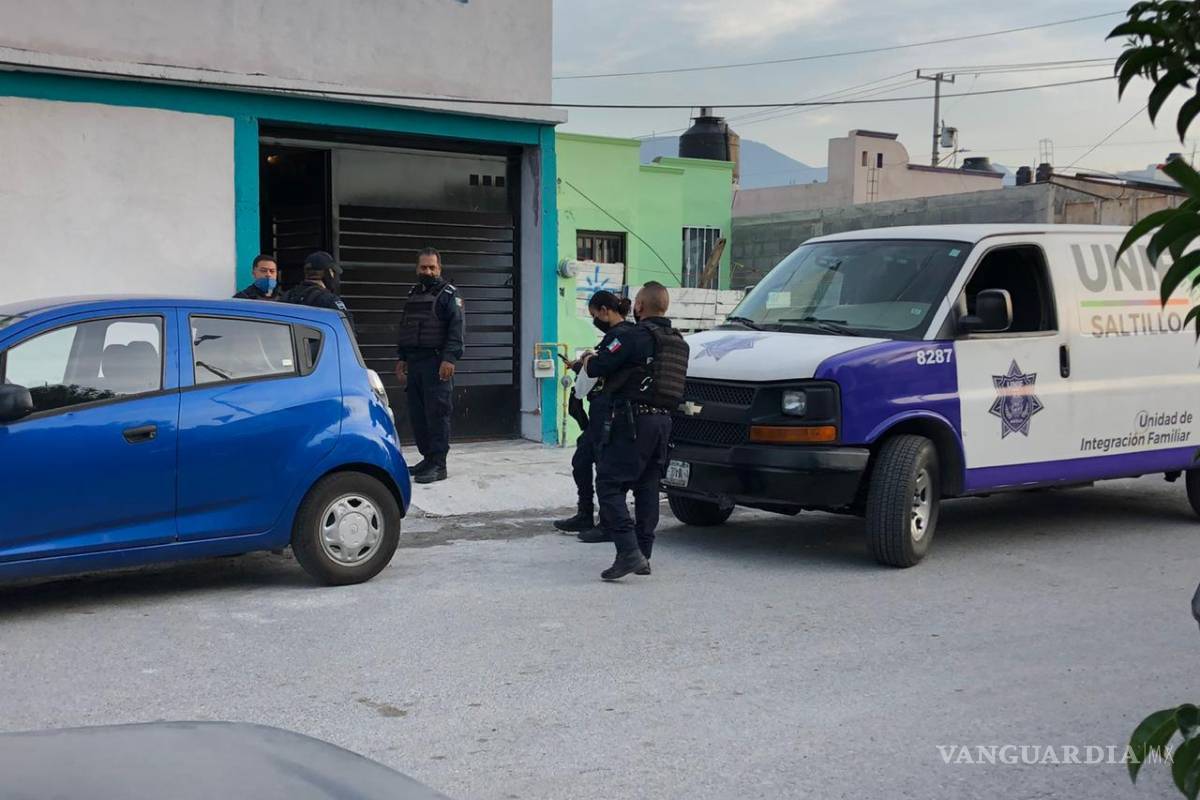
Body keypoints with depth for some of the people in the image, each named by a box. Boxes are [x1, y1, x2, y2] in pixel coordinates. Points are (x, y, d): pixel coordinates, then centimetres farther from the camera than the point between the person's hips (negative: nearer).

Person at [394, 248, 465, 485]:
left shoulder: (448, 294, -2)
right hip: (413, 363, 7)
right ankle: (428, 458, 19)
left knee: (437, 413, -8)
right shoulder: (413, 295, 20)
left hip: (436, 364, -7)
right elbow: (404, 329, 26)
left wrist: (449, 358, -21)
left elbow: (457, 327, -12)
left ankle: (438, 465, -8)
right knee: (417, 414, 9)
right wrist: (401, 359, 18)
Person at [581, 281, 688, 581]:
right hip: (662, 421, 8)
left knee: (609, 484, -5)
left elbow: (597, 368, -13)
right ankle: (643, 555, 16)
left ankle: (628, 551, -16)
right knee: (647, 487, 14)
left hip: (630, 420, -8)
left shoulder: (631, 336, -12)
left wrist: (588, 359, 12)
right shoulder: (678, 342, 15)